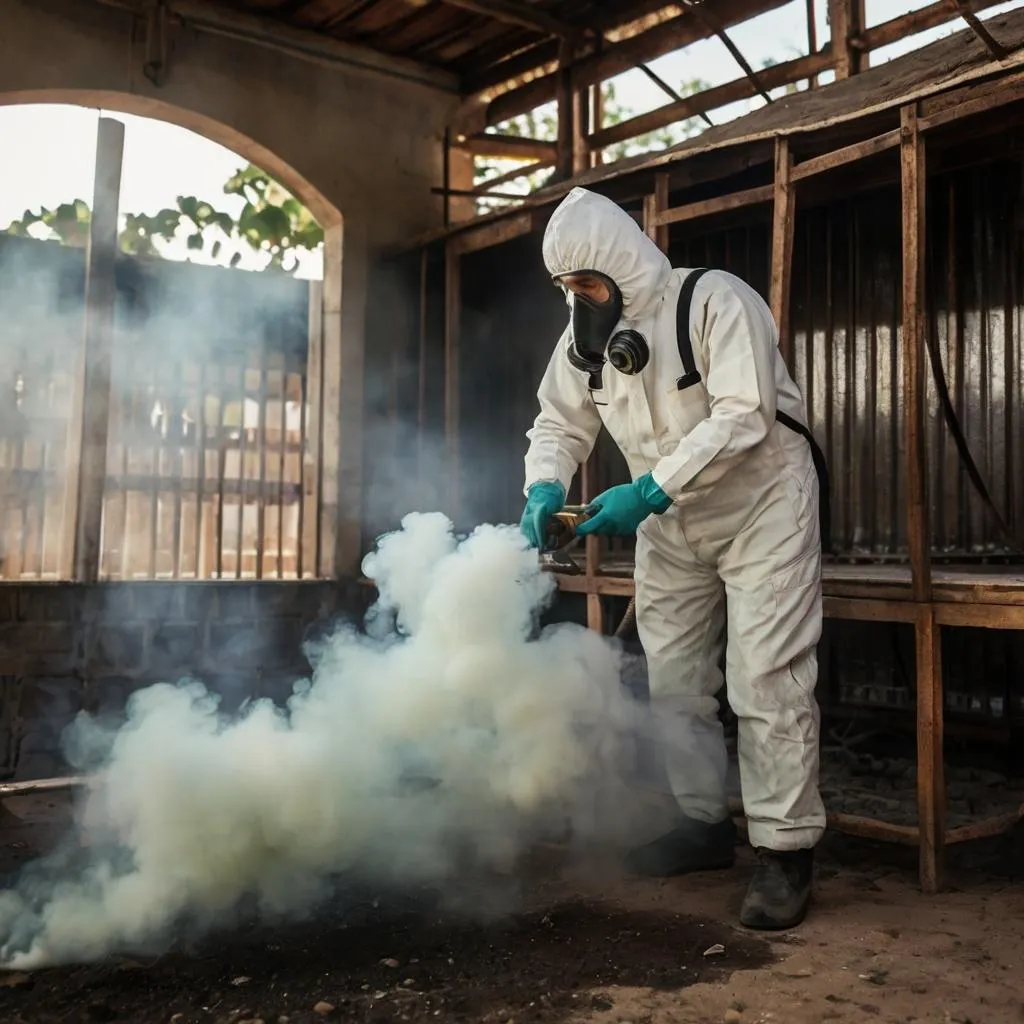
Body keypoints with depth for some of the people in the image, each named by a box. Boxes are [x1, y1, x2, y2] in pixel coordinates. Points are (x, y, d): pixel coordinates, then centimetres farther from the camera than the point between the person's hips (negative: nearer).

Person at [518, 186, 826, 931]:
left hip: (759, 507, -7)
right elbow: (562, 423, 4)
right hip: (669, 524, 7)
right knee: (673, 680, 12)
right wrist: (545, 489, -17)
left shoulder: (715, 301, -20)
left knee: (767, 684, -8)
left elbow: (742, 417, -28)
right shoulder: (587, 334, 0)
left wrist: (649, 492, -33)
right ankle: (705, 824, 27)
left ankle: (785, 850, 3)